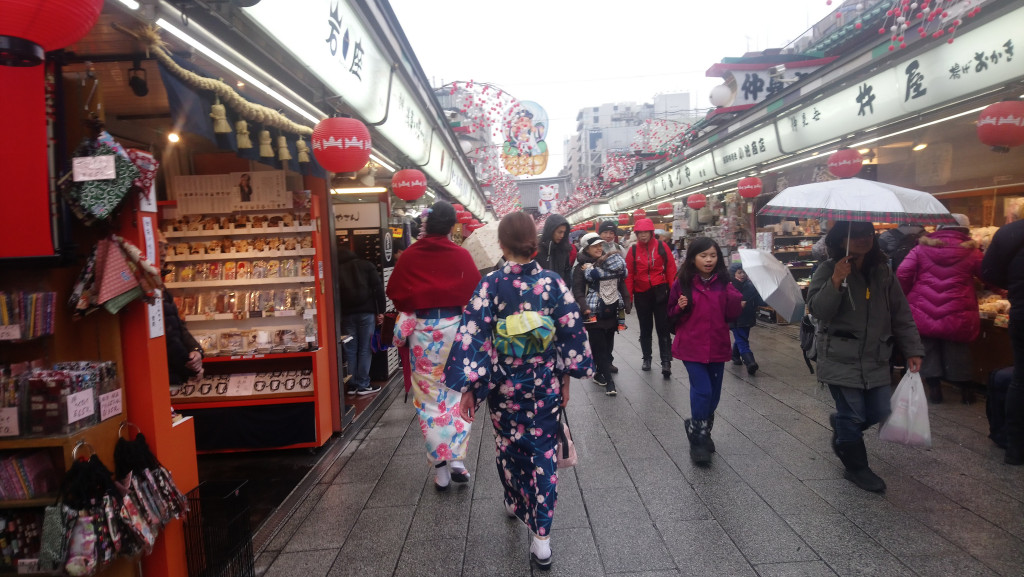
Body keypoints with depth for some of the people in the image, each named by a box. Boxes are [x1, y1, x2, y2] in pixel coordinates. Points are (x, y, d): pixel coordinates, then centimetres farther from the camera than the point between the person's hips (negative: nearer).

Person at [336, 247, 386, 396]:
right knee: (365, 349, 2)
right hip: (366, 312, -1)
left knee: (350, 351, 8)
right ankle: (363, 385, 2)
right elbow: (378, 288, 0)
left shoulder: (336, 270, 10)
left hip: (346, 314, 1)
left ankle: (352, 385, 10)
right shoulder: (366, 265, 8)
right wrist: (380, 311, 0)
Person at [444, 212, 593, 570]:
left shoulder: (491, 285, -13)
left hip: (503, 387, 0)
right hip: (544, 386, 0)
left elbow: (472, 336, -14)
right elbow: (572, 333, -4)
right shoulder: (553, 282, -8)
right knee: (543, 454, 8)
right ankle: (541, 538, 8)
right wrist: (567, 377, 8)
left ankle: (515, 502, 47)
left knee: (509, 447, 23)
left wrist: (469, 387, -7)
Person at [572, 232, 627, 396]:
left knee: (608, 345, 12)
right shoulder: (582, 266, -6)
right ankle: (608, 380, -2)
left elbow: (621, 283, 13)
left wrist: (623, 304, 5)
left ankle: (599, 373, 28)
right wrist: (585, 307, -23)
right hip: (593, 313, -5)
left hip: (611, 311, 5)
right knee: (599, 346, -4)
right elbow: (577, 290, -11)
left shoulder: (612, 261, 9)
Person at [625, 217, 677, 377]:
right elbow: (629, 274, 0)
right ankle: (647, 358, 28)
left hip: (660, 293, -2)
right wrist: (628, 296, -3)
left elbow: (671, 270, -2)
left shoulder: (662, 247, -3)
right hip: (641, 295, 2)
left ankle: (666, 362, -1)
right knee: (645, 329, 14)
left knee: (663, 328, -2)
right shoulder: (633, 250, 0)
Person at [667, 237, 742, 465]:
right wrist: (680, 307, -15)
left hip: (717, 346, 3)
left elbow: (732, 315, 0)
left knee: (714, 394, 12)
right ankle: (698, 440, 3)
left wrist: (735, 298, -16)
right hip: (691, 347, -3)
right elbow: (672, 315, 5)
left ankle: (703, 431, 34)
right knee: (702, 391, -12)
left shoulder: (723, 283, 2)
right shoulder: (683, 283, -3)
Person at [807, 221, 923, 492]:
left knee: (880, 413, 8)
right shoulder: (828, 271, -6)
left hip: (876, 359, 5)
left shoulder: (883, 272, 7)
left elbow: (901, 314, 12)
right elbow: (817, 310, -16)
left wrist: (913, 350, 8)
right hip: (840, 359, -5)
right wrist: (836, 282, -28)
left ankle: (840, 424, 38)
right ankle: (856, 468, 20)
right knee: (852, 415, 0)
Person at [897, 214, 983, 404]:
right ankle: (965, 390, 22)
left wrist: (906, 296, 10)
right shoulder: (971, 252, 1)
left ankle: (934, 387, 15)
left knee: (929, 348, 13)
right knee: (958, 351, 13)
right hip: (958, 315, 0)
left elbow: (902, 274, -5)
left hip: (923, 312, 0)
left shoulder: (921, 248, 1)